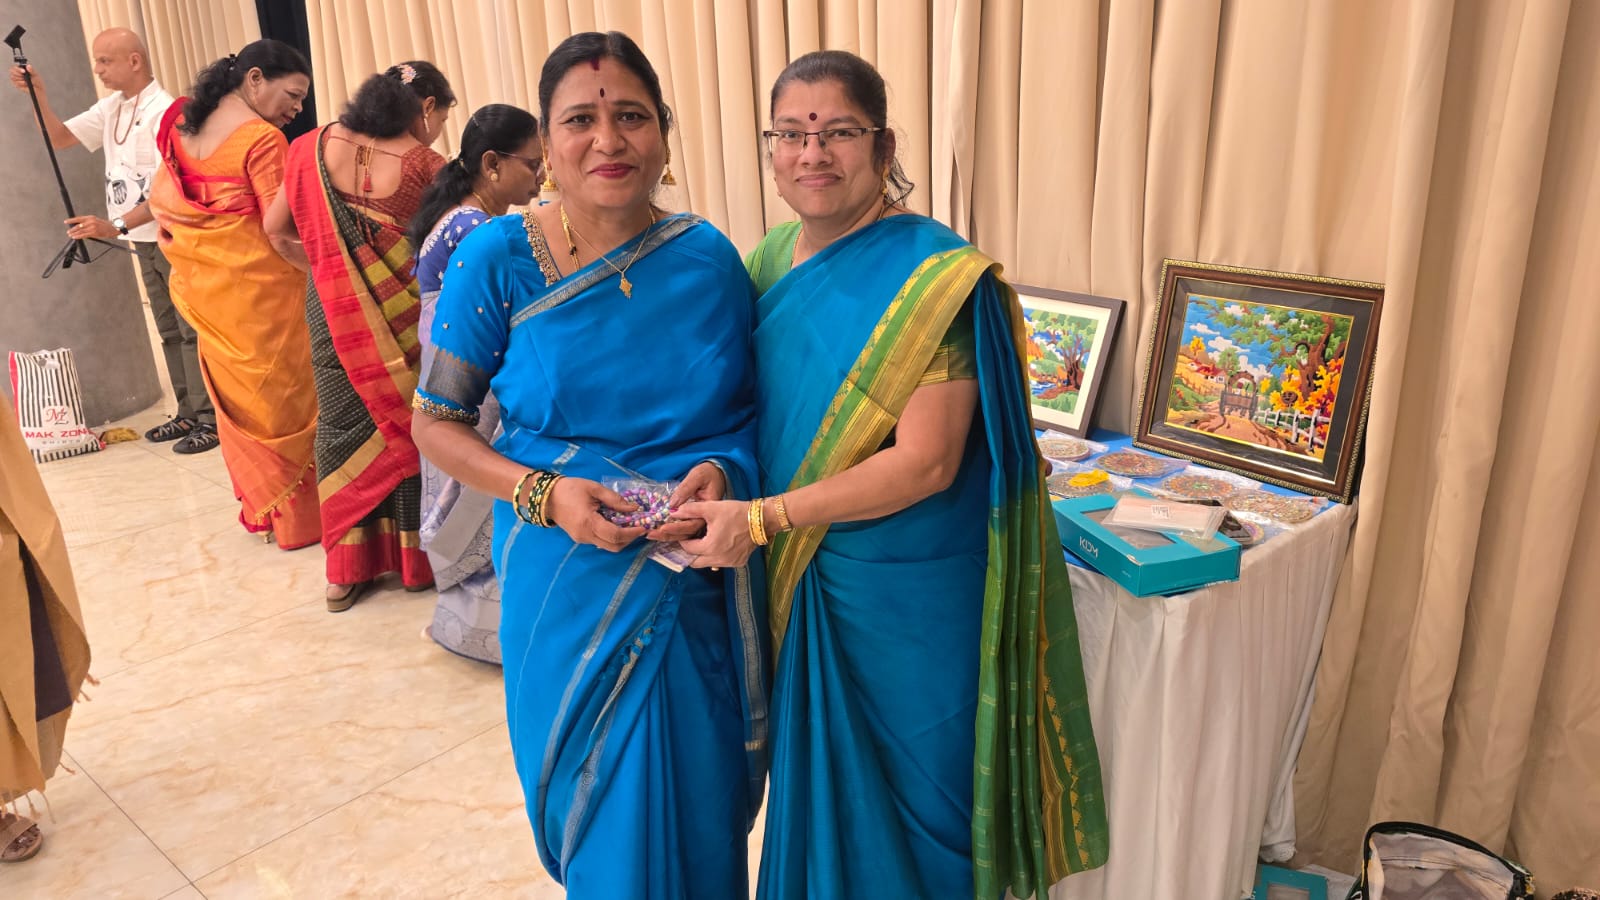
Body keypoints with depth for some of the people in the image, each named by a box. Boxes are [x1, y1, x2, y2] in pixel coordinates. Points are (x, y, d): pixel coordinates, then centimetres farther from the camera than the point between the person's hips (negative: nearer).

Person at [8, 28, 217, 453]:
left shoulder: (166, 111, -15)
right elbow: (60, 137, 16)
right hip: (144, 239, 9)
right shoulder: (109, 109, 11)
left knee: (193, 329, -7)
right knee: (169, 331, 11)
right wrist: (38, 94, 0)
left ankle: (212, 419, -3)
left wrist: (116, 226, -28)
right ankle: (190, 414, 18)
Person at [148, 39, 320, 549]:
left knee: (240, 396, 16)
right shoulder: (262, 138, -16)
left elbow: (159, 201, 14)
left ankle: (263, 508, 27)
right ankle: (300, 517, 12)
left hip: (208, 290, 8)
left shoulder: (183, 126, 8)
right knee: (284, 394, 4)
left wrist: (188, 250, 18)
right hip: (259, 289, -8)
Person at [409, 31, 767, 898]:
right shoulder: (497, 259, -8)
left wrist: (722, 470, -14)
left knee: (701, 812, 17)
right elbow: (437, 422, -3)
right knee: (605, 825, 14)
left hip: (704, 586, 2)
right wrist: (540, 493, -18)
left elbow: (750, 407, 7)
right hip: (572, 585, -1)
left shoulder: (710, 258, -3)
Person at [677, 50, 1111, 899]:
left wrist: (760, 519, -22)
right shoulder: (773, 258, 4)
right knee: (812, 778, 23)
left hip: (905, 599, -6)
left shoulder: (932, 277, -18)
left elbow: (925, 462, -22)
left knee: (902, 794, 13)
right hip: (797, 584, 6)